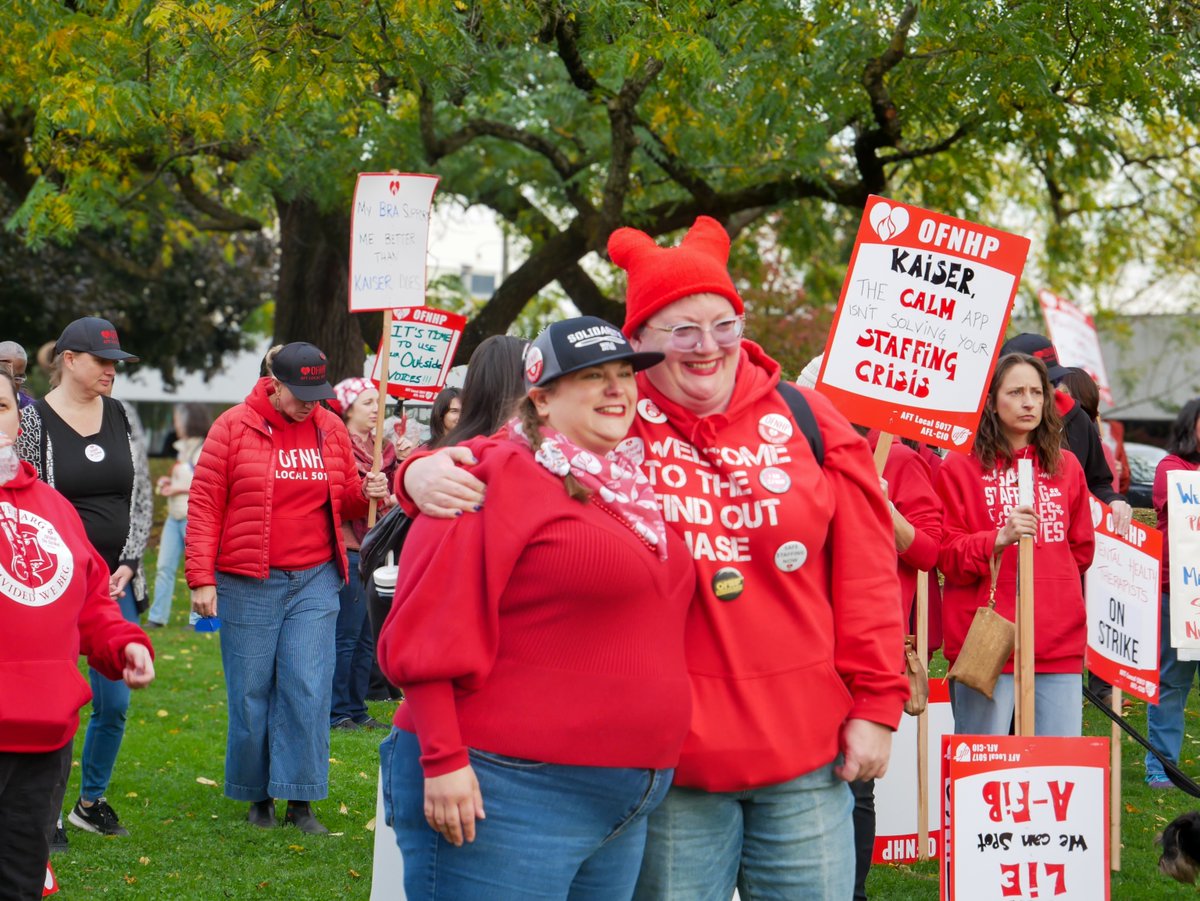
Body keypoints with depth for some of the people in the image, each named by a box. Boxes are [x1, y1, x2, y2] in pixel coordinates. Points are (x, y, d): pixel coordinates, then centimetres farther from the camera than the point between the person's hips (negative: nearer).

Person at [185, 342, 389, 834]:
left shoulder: (331, 429, 8)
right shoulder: (234, 426, -3)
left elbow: (344, 501, 19)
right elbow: (204, 505, -3)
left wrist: (364, 493, -5)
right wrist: (201, 579, -8)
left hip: (315, 581, 2)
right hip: (249, 584, -2)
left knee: (308, 689, -4)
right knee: (251, 693, 3)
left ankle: (301, 799, 3)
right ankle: (258, 796, 18)